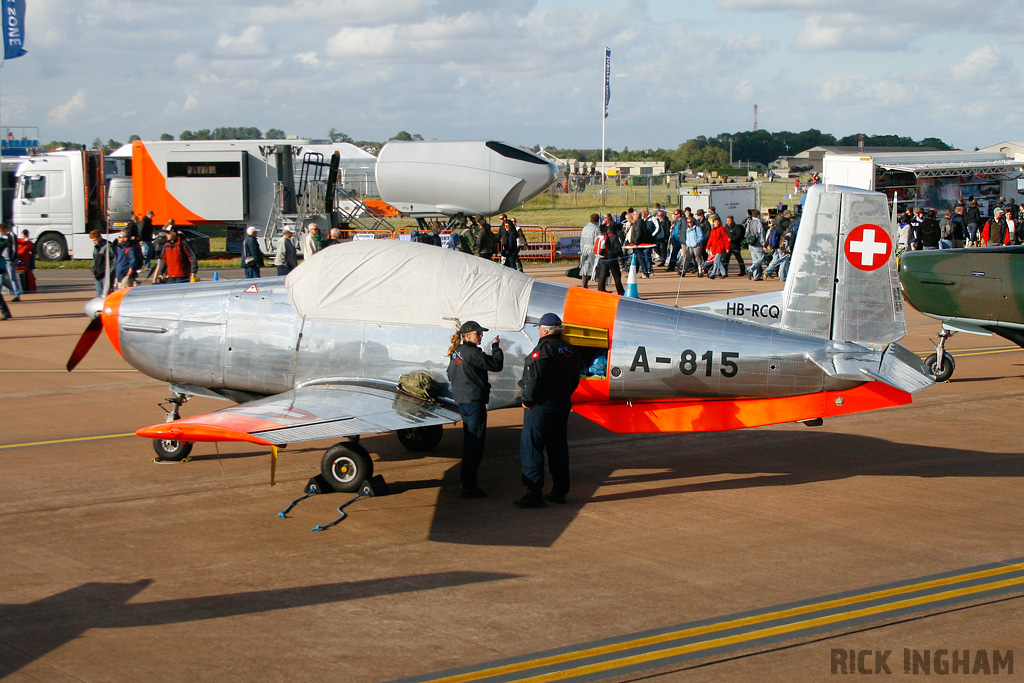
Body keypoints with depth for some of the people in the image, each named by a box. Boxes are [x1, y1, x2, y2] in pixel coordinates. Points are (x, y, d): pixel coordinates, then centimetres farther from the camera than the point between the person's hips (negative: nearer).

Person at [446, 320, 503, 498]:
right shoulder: (471, 352, -17)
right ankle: (468, 485, -6)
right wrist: (496, 347, -2)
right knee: (475, 445, -6)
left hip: (463, 401, 10)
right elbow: (496, 365, -16)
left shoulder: (456, 352, 12)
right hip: (474, 401, -10)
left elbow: (450, 375, 23)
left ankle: (465, 483, 23)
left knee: (469, 442, 18)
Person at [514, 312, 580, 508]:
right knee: (558, 448, 13)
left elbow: (534, 378, -20)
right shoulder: (569, 350, 12)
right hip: (562, 407, 8)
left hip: (540, 406, -8)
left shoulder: (543, 348, -14)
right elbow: (574, 380, 17)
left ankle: (534, 494, -8)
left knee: (531, 449, -5)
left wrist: (527, 400, -10)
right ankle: (559, 491, 17)